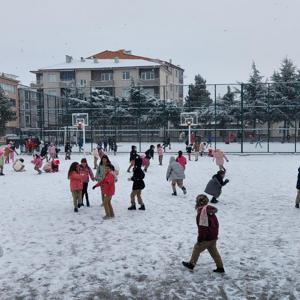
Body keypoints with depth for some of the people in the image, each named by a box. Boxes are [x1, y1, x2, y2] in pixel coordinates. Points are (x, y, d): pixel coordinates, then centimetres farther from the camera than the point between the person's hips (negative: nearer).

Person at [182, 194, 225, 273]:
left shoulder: (201, 213, -25)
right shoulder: (210, 211, 3)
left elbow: (202, 228, -24)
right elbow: (216, 223, 12)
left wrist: (199, 239, -14)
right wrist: (215, 235, 22)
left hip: (207, 238, -8)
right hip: (214, 237, 8)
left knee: (197, 248, 10)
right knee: (213, 251, 18)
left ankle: (191, 264, 23)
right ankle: (220, 267, 22)